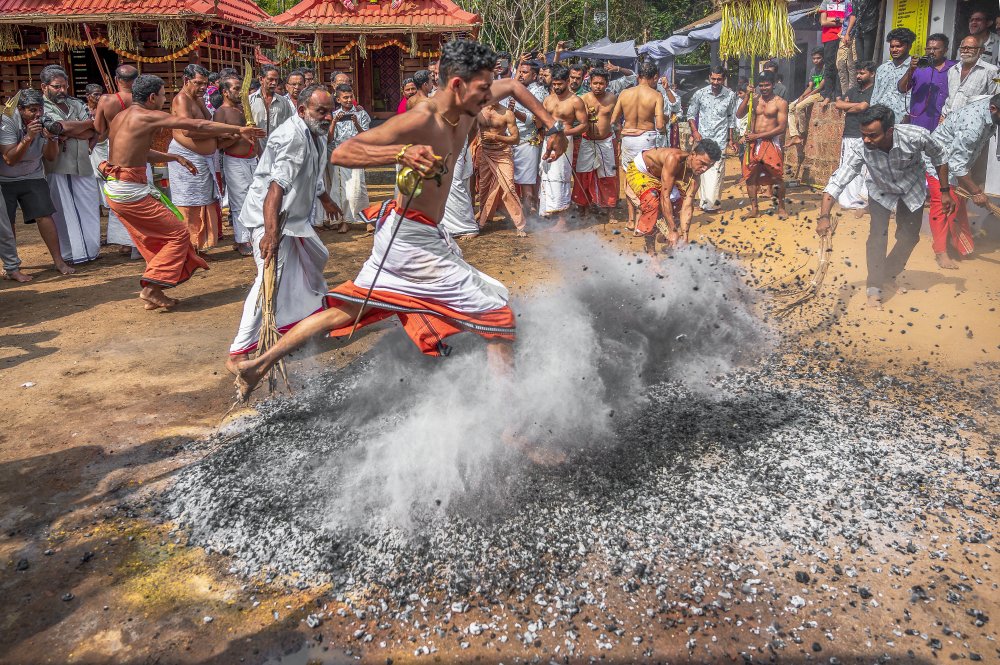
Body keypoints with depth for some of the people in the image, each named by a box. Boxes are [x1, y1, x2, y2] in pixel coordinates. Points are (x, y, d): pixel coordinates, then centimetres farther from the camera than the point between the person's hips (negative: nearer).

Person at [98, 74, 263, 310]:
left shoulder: (121, 116, 16)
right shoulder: (149, 116, -11)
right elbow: (198, 125, -11)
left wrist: (175, 157, 26)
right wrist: (239, 130, -7)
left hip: (114, 189, 9)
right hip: (131, 191, -9)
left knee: (153, 241, 18)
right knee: (178, 234, 0)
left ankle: (153, 293, 21)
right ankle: (151, 288, -3)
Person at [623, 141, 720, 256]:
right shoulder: (674, 158, -40)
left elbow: (687, 207, -18)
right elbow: (665, 196, -40)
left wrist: (684, 237, -27)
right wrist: (672, 231, -39)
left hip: (658, 177, 8)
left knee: (680, 204, 1)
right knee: (652, 201, -32)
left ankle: (671, 246, 20)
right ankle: (650, 251, -20)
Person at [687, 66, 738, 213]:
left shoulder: (730, 95, 2)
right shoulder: (700, 94, 0)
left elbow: (732, 118, 11)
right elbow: (691, 114, 8)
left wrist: (731, 139, 12)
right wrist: (695, 131, -5)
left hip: (720, 139, -1)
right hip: (702, 137, 1)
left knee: (716, 170, -9)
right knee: (704, 169, 2)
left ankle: (711, 202, -8)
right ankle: (708, 202, 10)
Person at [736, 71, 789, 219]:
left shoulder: (780, 103, -4)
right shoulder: (754, 99, 8)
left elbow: (781, 127, -10)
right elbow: (739, 114, 1)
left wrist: (758, 135, -14)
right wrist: (747, 96, -9)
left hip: (772, 142, -4)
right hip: (753, 143, 4)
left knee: (778, 176, -3)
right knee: (750, 175, 3)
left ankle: (781, 207, 13)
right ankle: (754, 209, 12)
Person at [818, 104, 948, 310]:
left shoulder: (916, 137, -36)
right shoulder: (862, 151, -37)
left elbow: (939, 158, -15)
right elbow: (837, 182, -40)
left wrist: (945, 192, -9)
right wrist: (824, 216, -53)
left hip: (912, 189, 1)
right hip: (881, 191, -1)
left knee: (909, 236, 7)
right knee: (878, 234, -15)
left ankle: (889, 274, 33)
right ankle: (874, 287, -4)